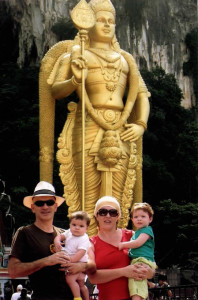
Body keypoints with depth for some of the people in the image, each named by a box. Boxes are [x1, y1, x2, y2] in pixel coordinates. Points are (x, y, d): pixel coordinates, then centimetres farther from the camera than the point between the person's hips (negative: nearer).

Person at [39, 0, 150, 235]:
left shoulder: (125, 58, 23)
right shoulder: (74, 54, 12)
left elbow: (141, 93, 20)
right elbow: (54, 90, 4)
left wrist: (141, 124, 4)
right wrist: (75, 80, -17)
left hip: (121, 132, 4)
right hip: (88, 128, -3)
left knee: (117, 198, 0)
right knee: (89, 196, -8)